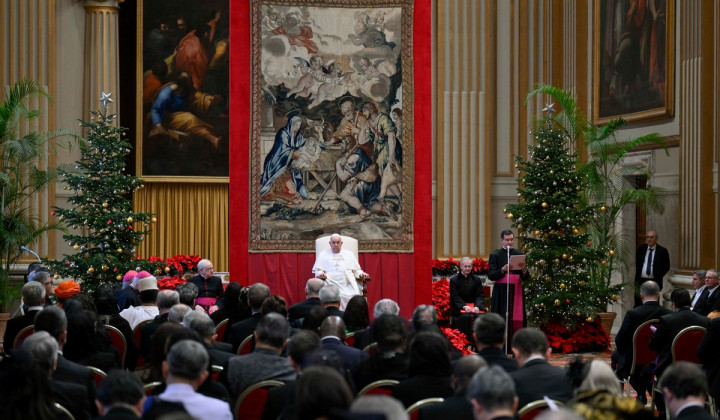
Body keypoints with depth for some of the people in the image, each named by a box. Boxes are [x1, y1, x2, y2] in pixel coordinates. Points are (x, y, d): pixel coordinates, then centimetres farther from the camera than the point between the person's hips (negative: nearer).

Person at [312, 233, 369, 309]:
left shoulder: (349, 254, 23)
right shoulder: (323, 255, 17)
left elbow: (356, 270, 24)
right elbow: (317, 270, 12)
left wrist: (361, 274, 3)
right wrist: (320, 274, -11)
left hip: (349, 286, 2)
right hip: (332, 285, -2)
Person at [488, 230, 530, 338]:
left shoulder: (519, 254, 11)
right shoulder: (495, 255, 5)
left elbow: (527, 277, 9)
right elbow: (491, 275, -2)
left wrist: (524, 270, -13)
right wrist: (502, 270, -18)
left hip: (516, 292, 2)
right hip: (501, 292, -2)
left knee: (517, 321, -3)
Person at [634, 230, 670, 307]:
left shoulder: (662, 250, -2)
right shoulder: (641, 248, 8)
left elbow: (666, 267, 3)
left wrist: (658, 276, -2)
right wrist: (638, 274, 10)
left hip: (654, 281, -2)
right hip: (640, 280, 3)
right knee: (638, 302, -2)